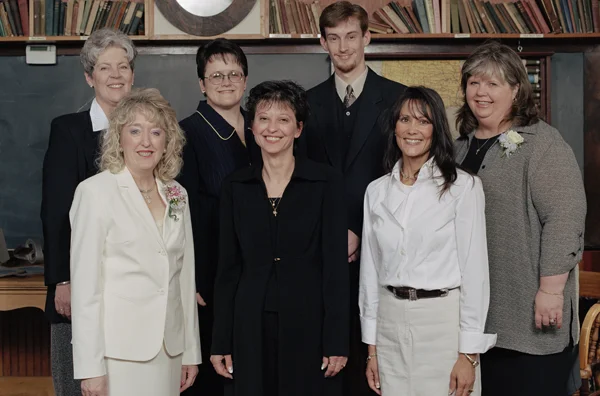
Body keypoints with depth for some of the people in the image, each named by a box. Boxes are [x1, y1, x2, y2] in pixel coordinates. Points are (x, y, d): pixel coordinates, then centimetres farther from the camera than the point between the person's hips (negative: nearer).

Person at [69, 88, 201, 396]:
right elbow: (84, 283, -10)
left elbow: (185, 276, 12)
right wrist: (90, 368, -13)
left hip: (169, 349, 5)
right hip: (118, 352, -5)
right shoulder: (95, 191, -7)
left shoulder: (177, 194, 8)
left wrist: (191, 351, 11)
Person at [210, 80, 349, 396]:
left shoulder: (326, 182, -3)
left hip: (308, 324, -2)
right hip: (250, 326, 2)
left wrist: (337, 342, -9)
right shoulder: (236, 186, 5)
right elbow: (228, 267, 7)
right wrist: (221, 343, 3)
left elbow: (335, 265, -5)